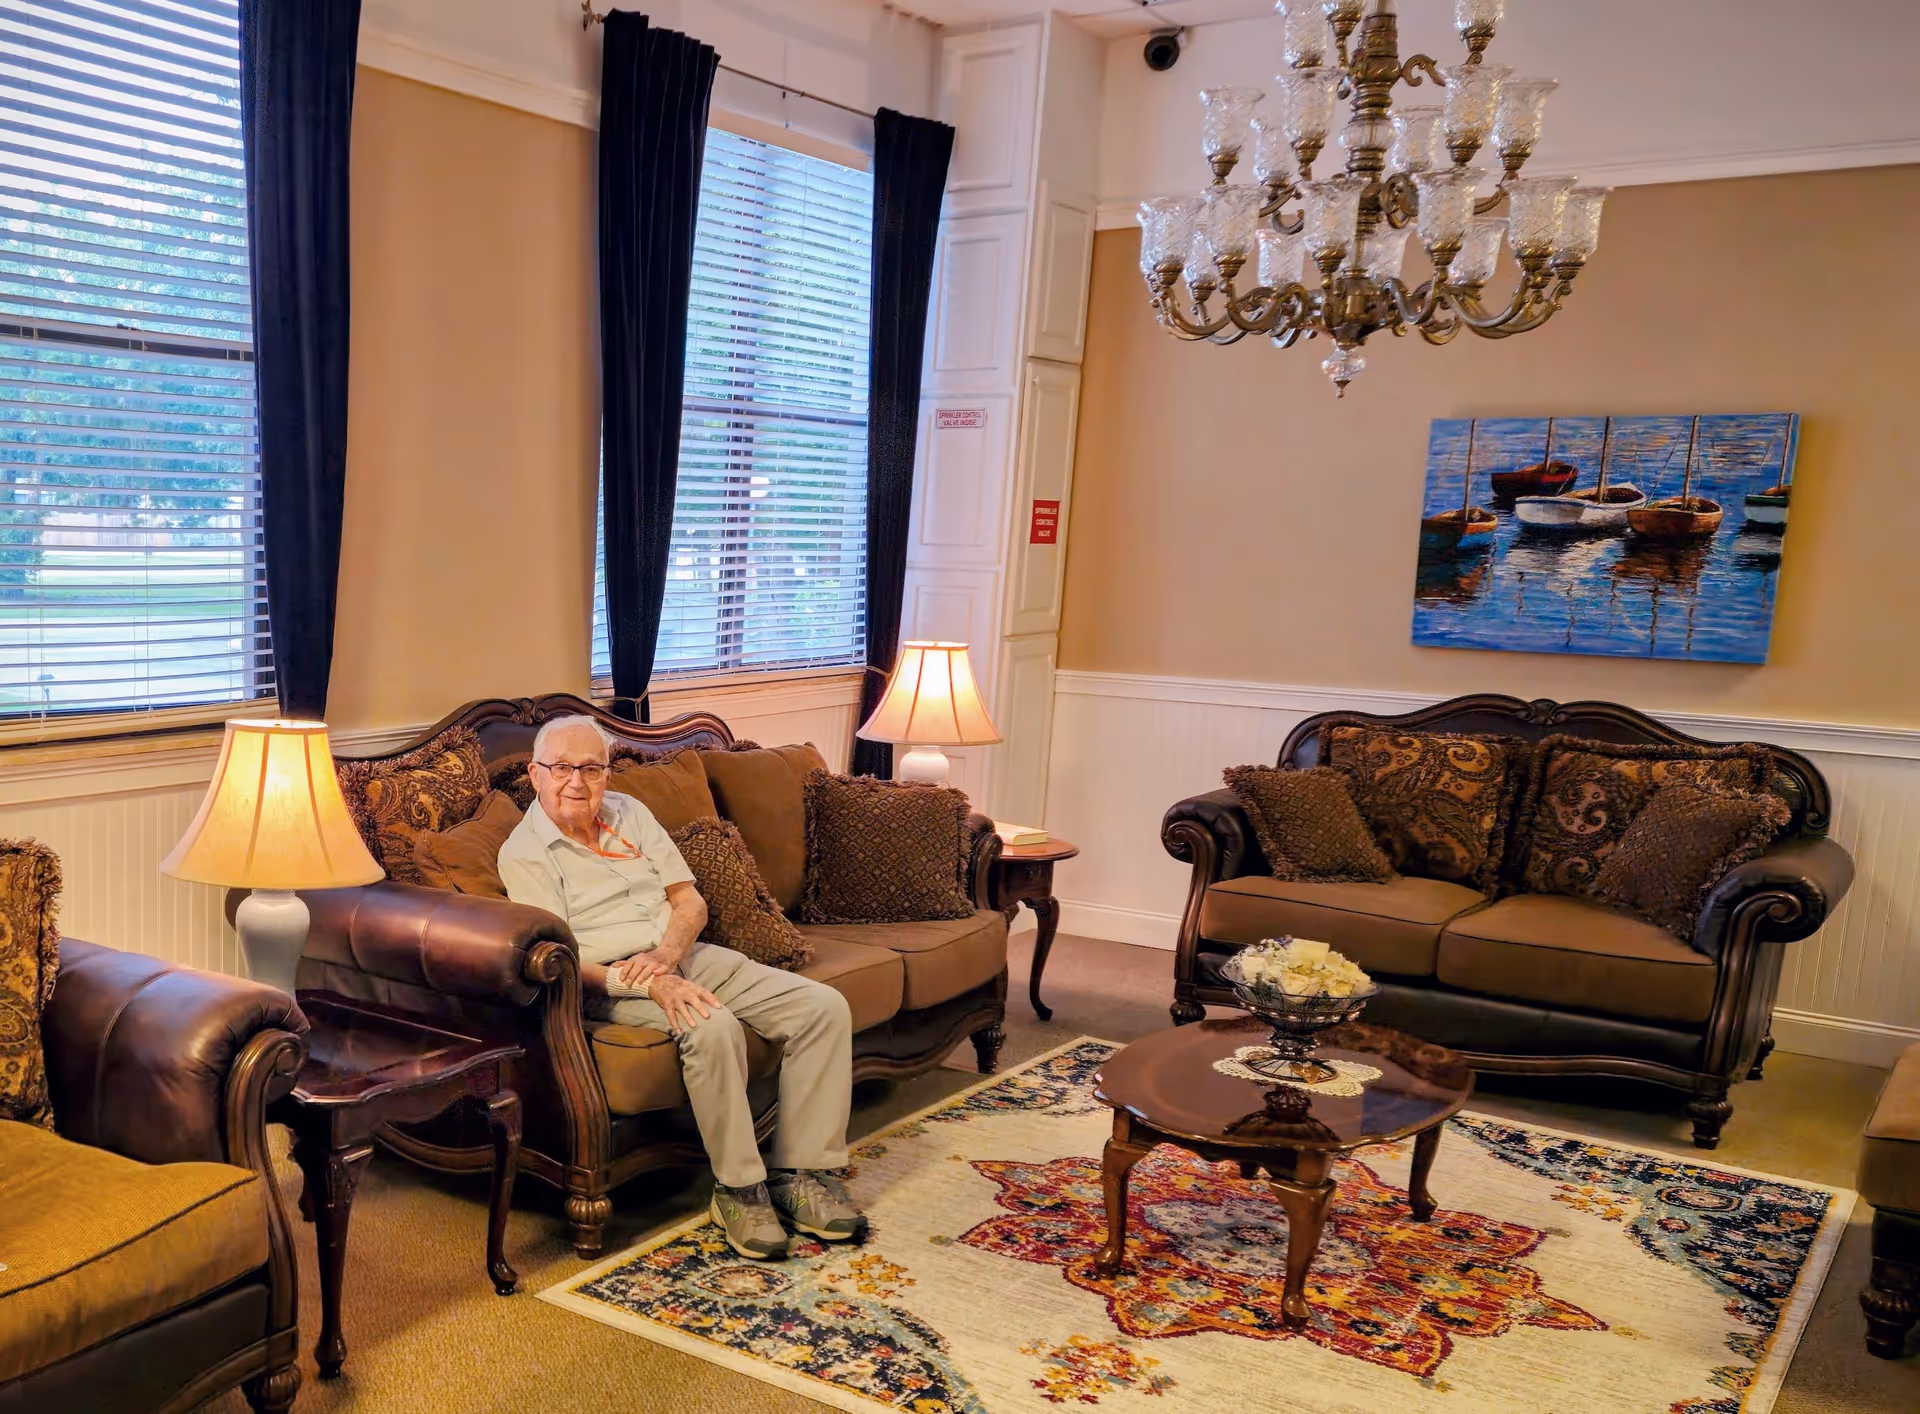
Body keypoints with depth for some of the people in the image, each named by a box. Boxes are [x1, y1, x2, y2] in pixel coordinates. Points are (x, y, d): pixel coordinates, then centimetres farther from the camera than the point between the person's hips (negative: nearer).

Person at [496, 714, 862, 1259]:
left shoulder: (629, 812, 14)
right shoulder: (524, 852, -3)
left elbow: (690, 901, 10)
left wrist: (665, 955, -13)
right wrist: (654, 986, -26)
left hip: (687, 955, 6)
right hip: (611, 984, -6)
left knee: (824, 1007, -12)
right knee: (712, 1027, -37)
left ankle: (802, 1174, -11)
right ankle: (738, 1187, -20)